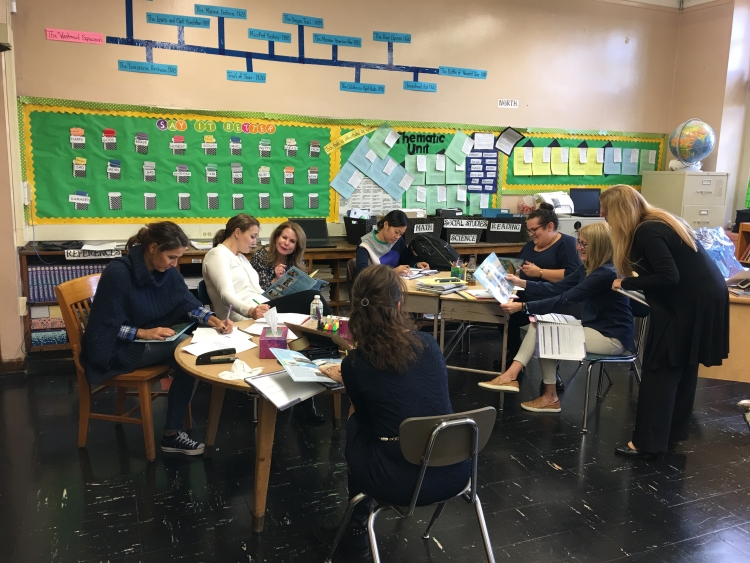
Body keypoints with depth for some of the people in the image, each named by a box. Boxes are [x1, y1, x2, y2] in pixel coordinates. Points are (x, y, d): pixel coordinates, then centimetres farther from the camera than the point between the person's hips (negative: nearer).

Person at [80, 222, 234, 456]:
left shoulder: (167, 271, -2)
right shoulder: (118, 273, -22)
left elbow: (189, 303, 1)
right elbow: (105, 326, -20)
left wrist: (213, 319, -17)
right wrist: (143, 333, -29)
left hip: (153, 340, 7)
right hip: (116, 348, -7)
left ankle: (172, 433, -8)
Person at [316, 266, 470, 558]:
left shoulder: (354, 364, -10)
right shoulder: (428, 344, -1)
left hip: (400, 484, -3)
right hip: (454, 473, 4)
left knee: (356, 424, 25)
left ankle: (356, 528, 34)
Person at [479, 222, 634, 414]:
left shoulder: (606, 273, -24)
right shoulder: (589, 267, 6)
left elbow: (564, 300, -28)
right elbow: (557, 288, 9)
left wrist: (523, 307, -30)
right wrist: (520, 282, 3)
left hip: (613, 337, -9)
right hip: (595, 328, 9)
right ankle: (511, 375, -11)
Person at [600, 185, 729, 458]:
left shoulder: (647, 232, -19)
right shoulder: (658, 221, 12)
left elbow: (668, 277, -25)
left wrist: (626, 284, -16)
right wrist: (633, 281, 8)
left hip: (691, 302, -10)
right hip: (702, 297, 10)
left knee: (660, 369, -4)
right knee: (682, 368, 16)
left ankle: (648, 442, 3)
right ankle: (672, 433, 26)